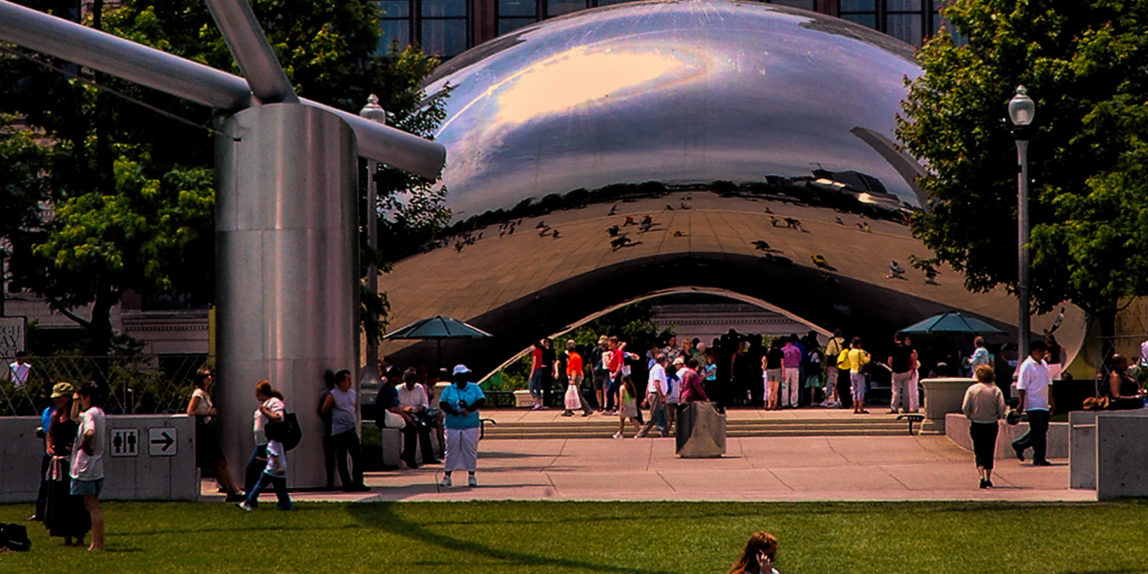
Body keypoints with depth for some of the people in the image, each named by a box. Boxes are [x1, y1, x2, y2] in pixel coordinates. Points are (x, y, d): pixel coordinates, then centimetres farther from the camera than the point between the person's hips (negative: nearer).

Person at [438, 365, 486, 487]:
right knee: (451, 450, 2)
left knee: (470, 450, 1)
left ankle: (471, 476, 9)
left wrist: (469, 410, -19)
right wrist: (453, 411, -19)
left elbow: (482, 401, -5)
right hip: (453, 425, 0)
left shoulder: (474, 388, 7)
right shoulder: (449, 389, 7)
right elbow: (442, 404, -3)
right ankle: (447, 476, 7)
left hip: (471, 425, 0)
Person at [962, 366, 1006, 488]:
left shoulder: (972, 389, -5)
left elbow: (965, 408, -7)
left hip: (976, 425, -1)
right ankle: (988, 479, 17)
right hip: (991, 425, 1)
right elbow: (1002, 408, -9)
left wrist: (969, 416, 12)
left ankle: (981, 476, -16)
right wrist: (998, 417, 11)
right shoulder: (996, 391, -5)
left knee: (978, 452, 3)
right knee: (989, 452, 12)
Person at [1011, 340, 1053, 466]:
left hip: (1043, 405, 8)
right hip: (1033, 405, -8)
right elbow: (1021, 387, -12)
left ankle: (1019, 445, 24)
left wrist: (1051, 402, 22)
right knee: (1038, 432, -8)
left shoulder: (1043, 364, 16)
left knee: (1043, 430, 9)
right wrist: (1021, 403, -17)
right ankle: (1039, 458, -3)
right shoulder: (1027, 366, -9)